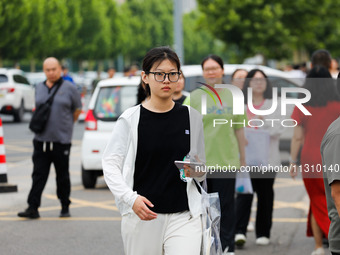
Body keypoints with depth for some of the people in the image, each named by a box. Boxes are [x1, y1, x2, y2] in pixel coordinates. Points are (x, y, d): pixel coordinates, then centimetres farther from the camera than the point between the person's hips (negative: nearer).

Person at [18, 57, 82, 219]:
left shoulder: (69, 88, -2)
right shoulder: (39, 88, 10)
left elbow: (77, 109, 8)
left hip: (61, 140, -3)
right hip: (41, 139, 3)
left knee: (63, 176, 6)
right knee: (38, 175, -1)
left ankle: (65, 207, 18)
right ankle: (33, 208, -2)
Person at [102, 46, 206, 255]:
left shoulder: (192, 117, 7)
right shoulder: (131, 119, -1)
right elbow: (110, 163, -3)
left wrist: (197, 172, -8)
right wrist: (131, 198, -17)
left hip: (183, 216, 1)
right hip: (141, 215, -1)